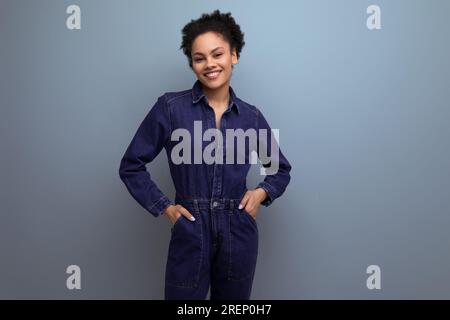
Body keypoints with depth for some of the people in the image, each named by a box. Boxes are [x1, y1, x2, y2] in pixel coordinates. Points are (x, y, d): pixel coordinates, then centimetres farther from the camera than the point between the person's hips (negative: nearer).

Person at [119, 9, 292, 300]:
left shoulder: (251, 117, 0)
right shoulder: (170, 107, -7)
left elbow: (282, 170, 14)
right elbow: (131, 166, 1)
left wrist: (262, 192, -3)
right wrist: (164, 207, -7)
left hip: (239, 235, 3)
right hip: (190, 234, -2)